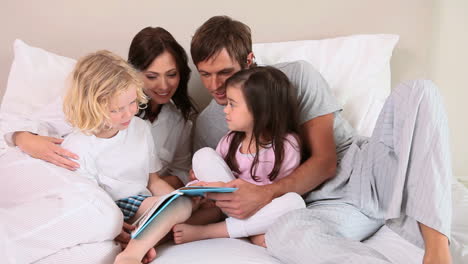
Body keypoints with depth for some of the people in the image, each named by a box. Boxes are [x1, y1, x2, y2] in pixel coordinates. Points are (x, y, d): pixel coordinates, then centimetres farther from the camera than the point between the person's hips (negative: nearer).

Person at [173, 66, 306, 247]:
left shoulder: (286, 145, -13)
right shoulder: (230, 141, -1)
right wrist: (200, 182, -17)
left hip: (265, 215, -2)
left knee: (294, 201, -36)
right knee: (203, 155, -13)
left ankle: (203, 232, -27)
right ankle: (253, 232, -17)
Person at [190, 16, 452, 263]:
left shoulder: (297, 75, -2)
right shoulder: (207, 124, 6)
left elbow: (325, 161, -8)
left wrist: (266, 194, -23)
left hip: (369, 173, 1)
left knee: (417, 92, -25)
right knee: (282, 233, -38)